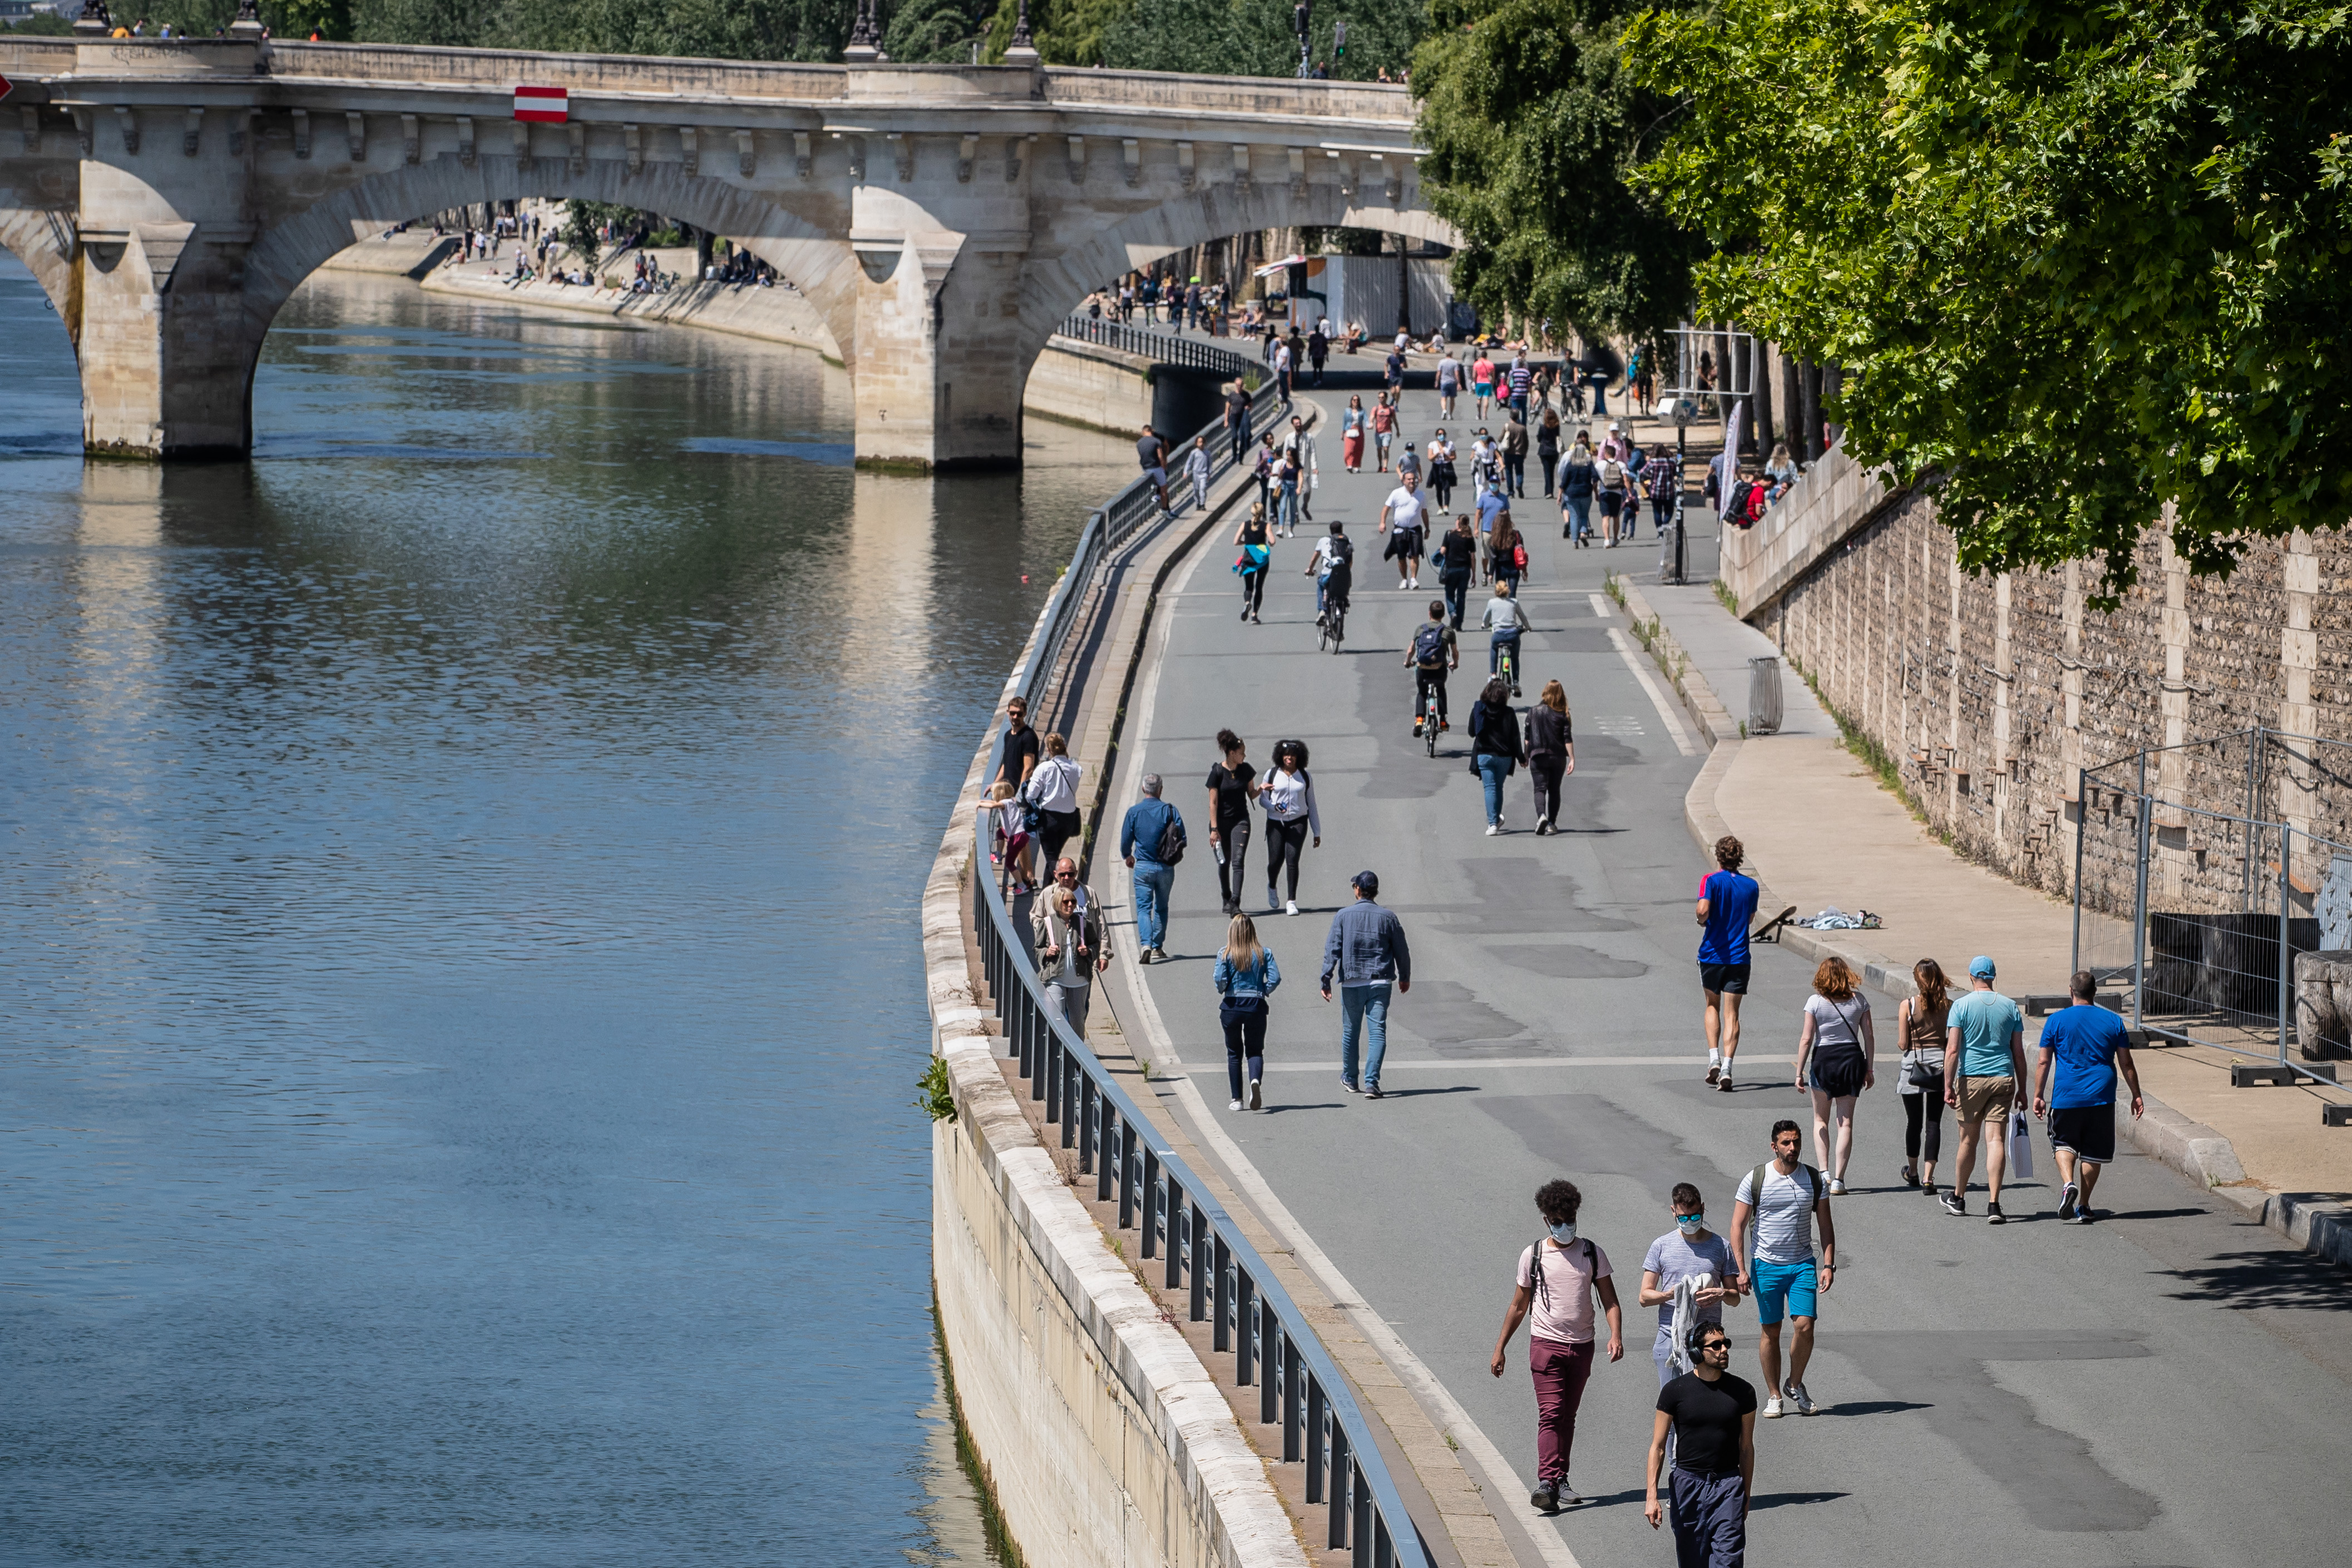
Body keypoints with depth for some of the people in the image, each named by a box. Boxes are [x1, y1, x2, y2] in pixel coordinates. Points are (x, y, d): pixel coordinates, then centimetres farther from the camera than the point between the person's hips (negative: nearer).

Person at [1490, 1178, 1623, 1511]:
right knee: (1551, 1413, -15)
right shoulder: (1533, 1256, 2)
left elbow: (1610, 1300, 4)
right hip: (1546, 1343, -2)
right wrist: (1500, 1349, 10)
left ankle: (1560, 1479, 18)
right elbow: (1519, 1306, 10)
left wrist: (1616, 1335, -14)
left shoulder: (1592, 1254, 4)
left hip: (1581, 1346, 2)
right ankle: (1548, 1483, -23)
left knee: (1568, 1416, 9)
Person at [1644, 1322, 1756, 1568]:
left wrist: (1746, 1496, 14)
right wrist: (1652, 1497, -7)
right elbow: (1658, 1446, 1)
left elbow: (1746, 1448, 12)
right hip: (1688, 1483, 0)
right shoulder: (1675, 1391, -2)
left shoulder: (1742, 1392, 4)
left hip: (1729, 1486, 0)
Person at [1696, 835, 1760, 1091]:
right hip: (1739, 958, 1)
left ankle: (1714, 1058, 7)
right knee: (1731, 1014, 0)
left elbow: (1703, 910, -24)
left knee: (1713, 1006, 20)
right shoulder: (1751, 885, 3)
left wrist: (1701, 920, -4)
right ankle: (1727, 1067, -13)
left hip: (1711, 954, -1)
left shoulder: (1711, 880, -8)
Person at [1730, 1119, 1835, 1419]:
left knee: (1804, 1326, -11)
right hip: (1766, 1266, -1)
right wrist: (1741, 1270, -12)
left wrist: (1828, 1264, -2)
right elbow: (1738, 1226, -4)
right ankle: (1774, 1396, 14)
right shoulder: (1755, 1180, -4)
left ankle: (1795, 1384, 11)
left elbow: (1826, 1226, 9)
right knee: (1771, 1332, 3)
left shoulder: (1813, 1179, 3)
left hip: (1803, 1265, 1)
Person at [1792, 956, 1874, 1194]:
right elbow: (1869, 1037, 2)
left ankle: (1823, 1172, 2)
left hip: (1824, 1058, -2)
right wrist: (1869, 1069, 12)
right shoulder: (1859, 1000, -2)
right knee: (1845, 1121, 6)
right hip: (1853, 1058, 2)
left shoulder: (1816, 1002, -9)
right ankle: (1838, 1179, 0)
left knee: (1821, 1120, 15)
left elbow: (1806, 1039, -10)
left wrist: (1799, 1073, -4)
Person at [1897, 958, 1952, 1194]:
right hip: (1941, 1064, 1)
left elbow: (1904, 1044, -7)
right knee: (1934, 1123, 3)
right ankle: (1928, 1178, -6)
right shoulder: (1949, 1006, -3)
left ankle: (1912, 1173, 31)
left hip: (1914, 1064, -1)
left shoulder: (1908, 1005, -8)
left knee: (1914, 1122, 14)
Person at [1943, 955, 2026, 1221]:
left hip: (1971, 1079, -1)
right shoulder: (2010, 1007, 5)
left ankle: (1958, 1198, 28)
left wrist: (1948, 1086, -9)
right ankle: (1993, 1204, -13)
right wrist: (2022, 1089, 14)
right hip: (2003, 1079, 1)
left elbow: (1952, 1050, -9)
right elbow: (2019, 1053, 7)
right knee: (1997, 1140, -3)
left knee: (1968, 1140, 11)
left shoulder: (1962, 1006, -3)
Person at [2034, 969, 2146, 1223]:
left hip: (2067, 1097, -1)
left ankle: (2069, 1183, -14)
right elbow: (2126, 1064, 8)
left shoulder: (2057, 1020, -2)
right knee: (2093, 1153, 11)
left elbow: (2044, 1062, 0)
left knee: (2064, 1144, 13)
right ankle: (2083, 1206, 13)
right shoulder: (2113, 1021, 4)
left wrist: (2038, 1096, 8)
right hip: (2102, 1097, 1)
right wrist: (2136, 1095, 17)